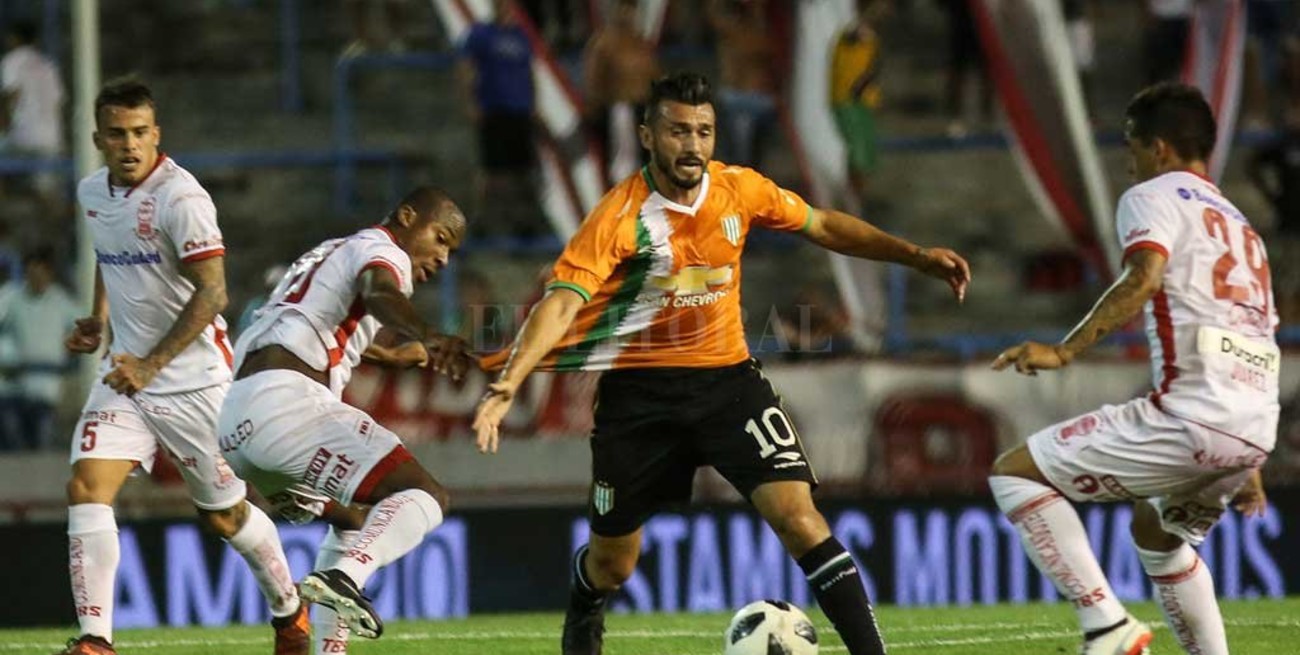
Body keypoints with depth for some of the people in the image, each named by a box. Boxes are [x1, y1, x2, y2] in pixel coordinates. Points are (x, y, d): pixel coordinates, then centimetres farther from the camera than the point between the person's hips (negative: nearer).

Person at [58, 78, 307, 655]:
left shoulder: (180, 197, -18)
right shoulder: (92, 192, 6)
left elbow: (212, 293, -20)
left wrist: (151, 365, -25)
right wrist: (99, 318, 13)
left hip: (194, 379, -6)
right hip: (125, 372, 6)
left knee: (224, 514, 7)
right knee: (86, 488, -14)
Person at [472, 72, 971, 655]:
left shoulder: (739, 189, -6)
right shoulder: (621, 216, -19)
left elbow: (823, 226, 10)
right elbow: (562, 303, -29)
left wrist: (915, 255, 4)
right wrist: (507, 384, -42)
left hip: (725, 377, 2)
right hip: (640, 389, -2)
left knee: (797, 514, -19)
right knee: (612, 565, 10)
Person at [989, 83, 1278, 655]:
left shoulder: (1153, 197, 4)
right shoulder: (1240, 226, 29)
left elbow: (1142, 281, -18)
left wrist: (1065, 351, -24)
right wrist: (1245, 468, 36)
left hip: (1191, 416, -9)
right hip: (1255, 430, 9)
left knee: (1014, 473, -2)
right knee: (1157, 532, 35)